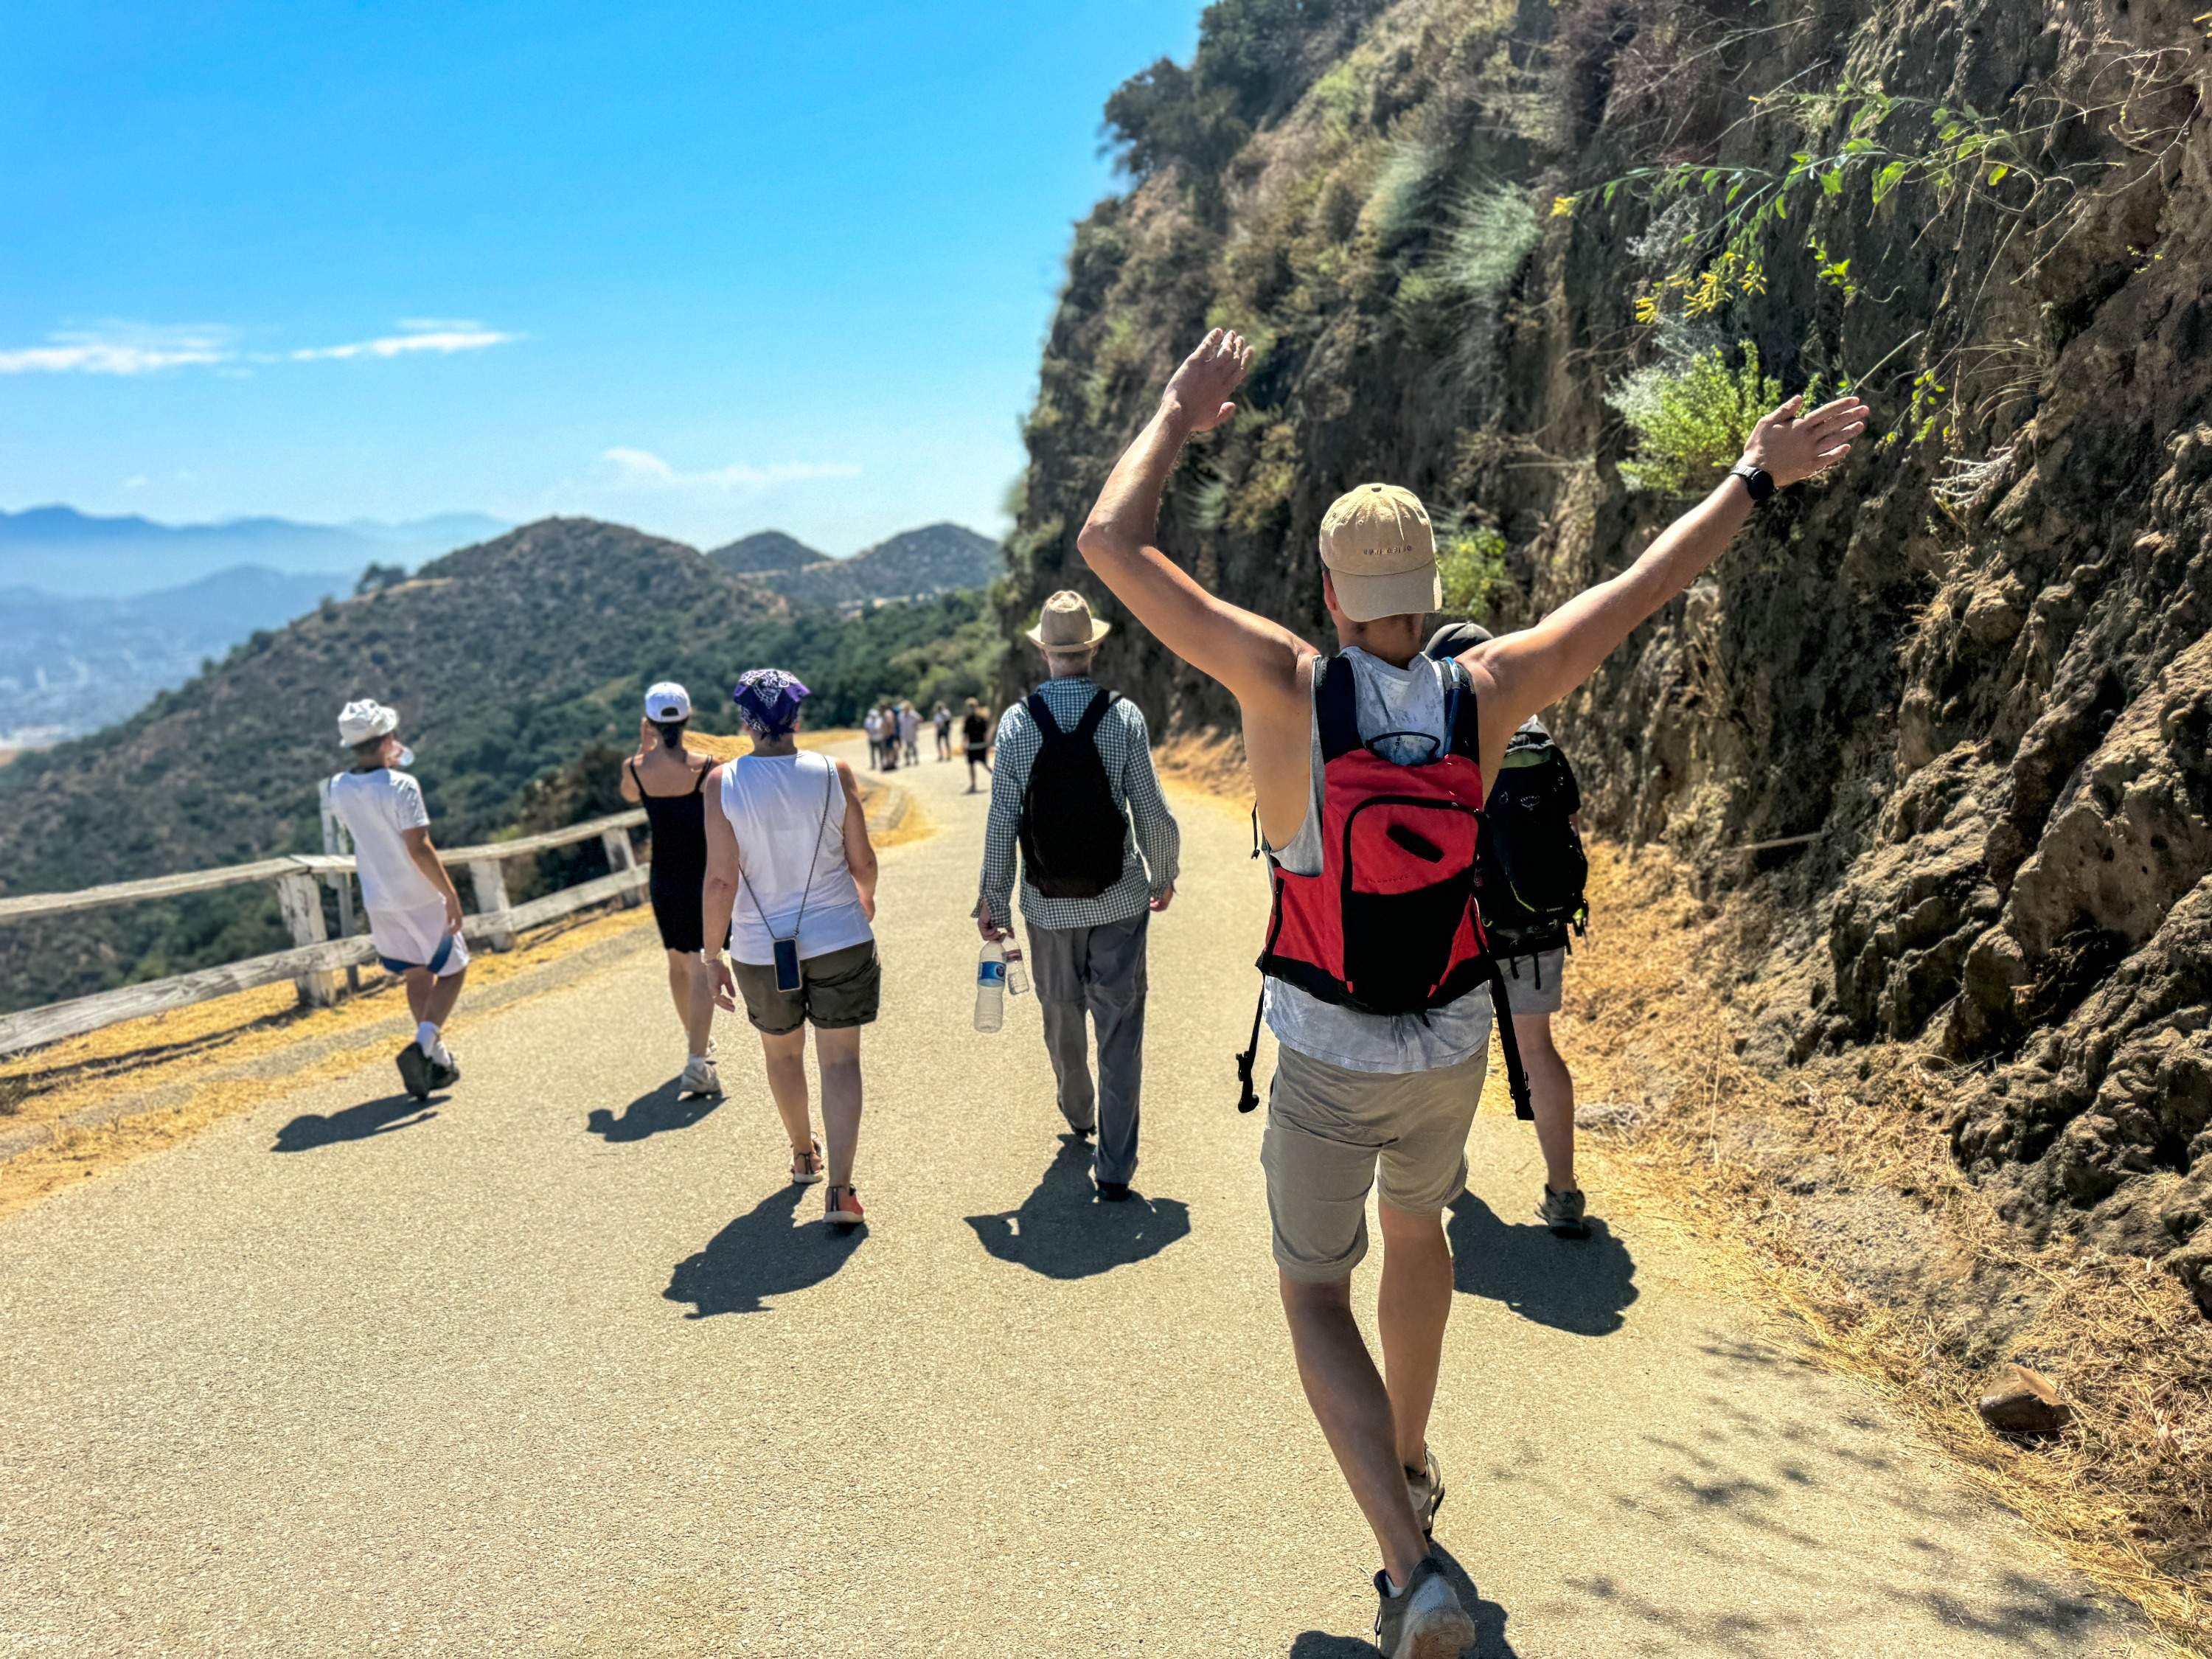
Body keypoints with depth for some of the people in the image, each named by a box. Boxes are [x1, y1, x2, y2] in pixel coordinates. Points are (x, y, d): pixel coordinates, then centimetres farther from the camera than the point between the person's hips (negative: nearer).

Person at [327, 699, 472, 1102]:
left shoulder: (339, 789, 0)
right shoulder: (401, 786, -20)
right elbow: (418, 847, -23)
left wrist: (385, 766, 19)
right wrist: (450, 893, -17)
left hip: (378, 903, 6)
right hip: (420, 901, -6)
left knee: (416, 977, 19)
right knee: (452, 971, 9)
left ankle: (438, 1059, 23)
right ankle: (422, 1045, -10)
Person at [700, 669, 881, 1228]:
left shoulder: (723, 783, -11)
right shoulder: (833, 773, -9)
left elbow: (720, 879, -13)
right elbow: (862, 860, -3)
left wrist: (711, 955, -3)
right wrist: (867, 899, 19)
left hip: (762, 950, 1)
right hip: (838, 940, -1)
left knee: (782, 1052, 23)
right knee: (840, 1061, 5)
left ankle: (804, 1155, 42)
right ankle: (840, 1187, -5)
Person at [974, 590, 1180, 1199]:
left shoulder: (1017, 721, -7)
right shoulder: (1123, 716, -10)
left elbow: (1002, 821, -7)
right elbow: (1153, 812, -8)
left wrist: (993, 899, 2)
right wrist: (1165, 876, 8)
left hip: (1049, 904, 2)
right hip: (1119, 899, -1)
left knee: (1062, 1015, 22)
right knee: (1120, 1026, 4)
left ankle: (1078, 1112, 45)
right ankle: (1114, 1166, 5)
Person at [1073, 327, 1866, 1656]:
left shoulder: (1290, 685, -19)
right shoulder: (1484, 693, -10)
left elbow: (1112, 544, -15)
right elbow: (1642, 589, 1)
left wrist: (1177, 419, 0)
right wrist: (1754, 479, 14)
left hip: (1327, 1060, -4)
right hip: (1452, 1046, 4)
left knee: (1316, 1295, 12)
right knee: (1418, 1228, 30)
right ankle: (1410, 1465, 49)